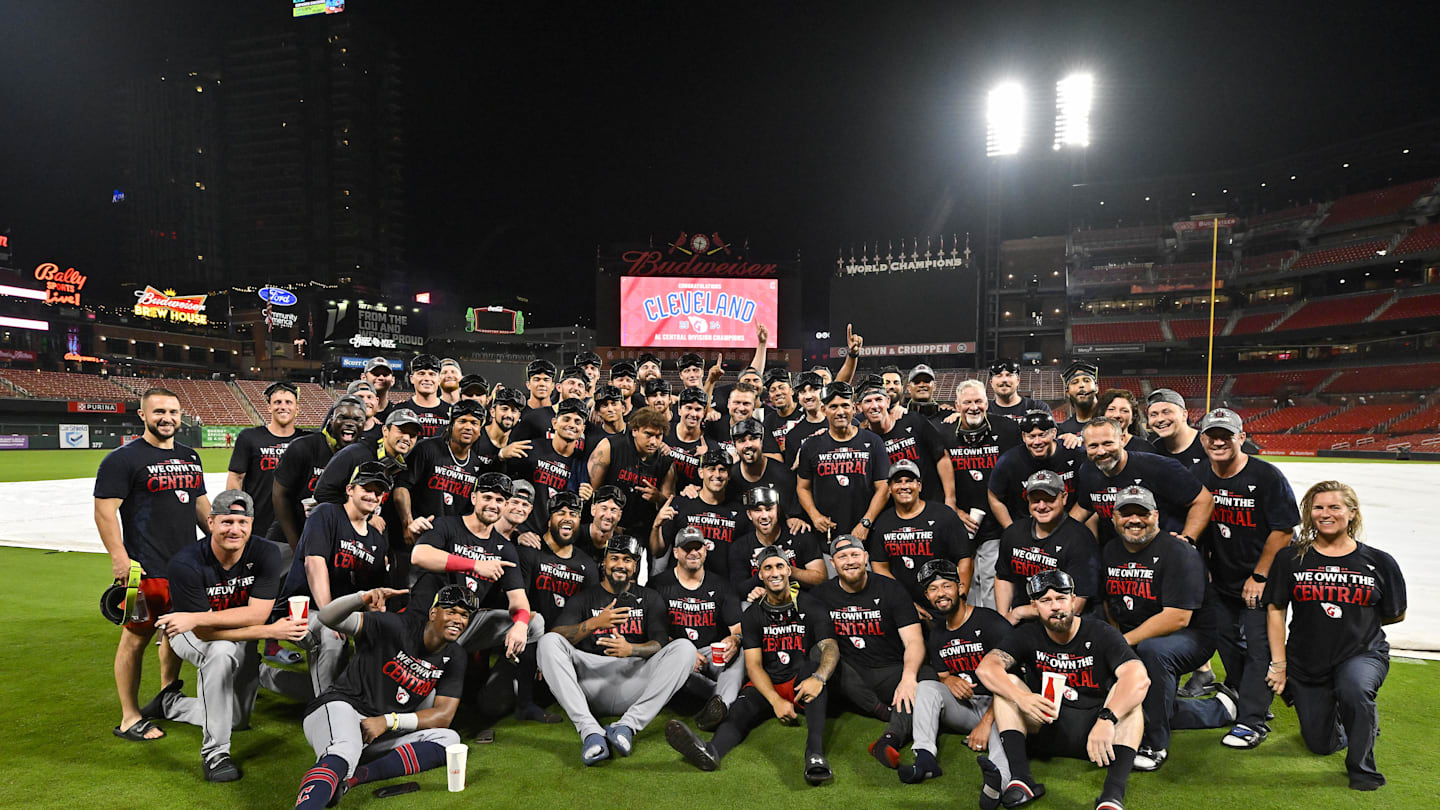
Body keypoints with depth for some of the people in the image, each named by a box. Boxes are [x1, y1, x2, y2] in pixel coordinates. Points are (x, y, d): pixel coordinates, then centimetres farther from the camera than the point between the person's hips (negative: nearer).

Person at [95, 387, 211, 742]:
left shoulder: (190, 456, 15)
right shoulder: (123, 458, -7)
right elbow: (105, 511, -11)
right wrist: (119, 558, -19)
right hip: (146, 568, -7)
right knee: (136, 638, 0)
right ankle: (129, 719, 11)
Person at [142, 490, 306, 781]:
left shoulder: (266, 554, -25)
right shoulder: (185, 564, -31)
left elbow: (256, 615, -30)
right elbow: (206, 633, -32)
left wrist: (196, 617, -40)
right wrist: (270, 632, -41)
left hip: (242, 639, 4)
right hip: (190, 636, -4)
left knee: (236, 720, 12)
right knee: (223, 650, -39)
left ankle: (171, 703, 39)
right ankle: (215, 751, -26)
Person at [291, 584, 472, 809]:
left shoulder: (454, 658, 3)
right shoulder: (397, 626, -13)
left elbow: (443, 716, -1)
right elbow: (328, 617, -21)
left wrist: (389, 721, -15)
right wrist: (362, 598, -44)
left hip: (383, 734, 6)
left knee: (448, 740, -17)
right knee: (344, 753, -37)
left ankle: (352, 776, -28)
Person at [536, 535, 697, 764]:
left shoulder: (650, 599, 20)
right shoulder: (585, 597, 17)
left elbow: (660, 643, 4)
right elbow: (556, 635, 0)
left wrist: (631, 649, -17)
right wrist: (594, 623, -17)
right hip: (590, 678, 0)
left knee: (684, 647, -22)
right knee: (549, 642, -23)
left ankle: (628, 724, -33)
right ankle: (590, 731, -36)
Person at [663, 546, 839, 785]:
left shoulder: (809, 609, 3)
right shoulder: (752, 616, 6)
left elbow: (831, 648, -11)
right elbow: (753, 665, -3)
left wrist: (818, 677, -34)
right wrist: (776, 701, -20)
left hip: (801, 685, -1)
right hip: (768, 686, 1)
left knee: (814, 662, -33)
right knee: (741, 709, -29)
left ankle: (815, 752, -47)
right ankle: (712, 750, -61)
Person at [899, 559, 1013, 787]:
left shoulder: (992, 623, -10)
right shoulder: (937, 634, 12)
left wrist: (986, 722, -23)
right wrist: (949, 681, -11)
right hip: (963, 707, 6)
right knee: (926, 687, -20)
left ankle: (1001, 777, -65)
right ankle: (925, 757, -35)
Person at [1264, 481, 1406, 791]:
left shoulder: (1379, 562, -5)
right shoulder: (1291, 558, -5)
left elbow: (1396, 614, 8)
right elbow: (1275, 610, -2)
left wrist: (1356, 620, 3)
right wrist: (1278, 665, -3)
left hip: (1362, 654, -1)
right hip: (1305, 661, 2)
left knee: (1354, 689, -37)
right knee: (1321, 745, 8)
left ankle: (1362, 766, -11)